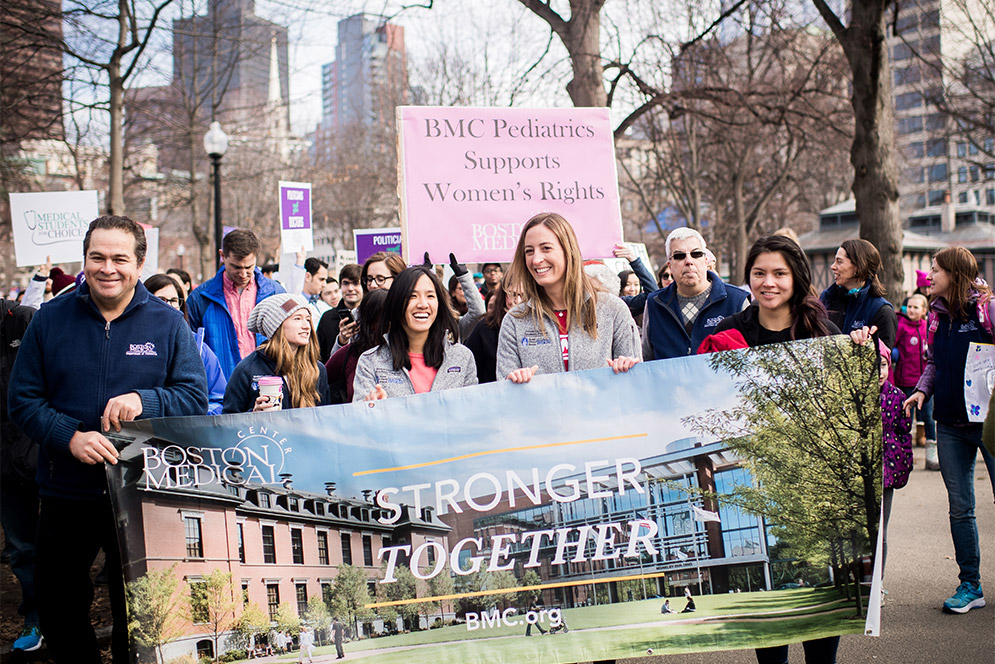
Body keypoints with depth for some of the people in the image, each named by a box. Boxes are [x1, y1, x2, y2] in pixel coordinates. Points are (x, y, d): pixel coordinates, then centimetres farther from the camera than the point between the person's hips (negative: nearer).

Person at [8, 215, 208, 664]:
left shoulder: (168, 324, -1)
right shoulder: (51, 319, 0)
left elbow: (195, 398, -3)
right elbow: (22, 400, -1)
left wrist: (144, 400, -22)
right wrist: (70, 437, -18)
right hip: (65, 496, 2)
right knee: (58, 609, 15)